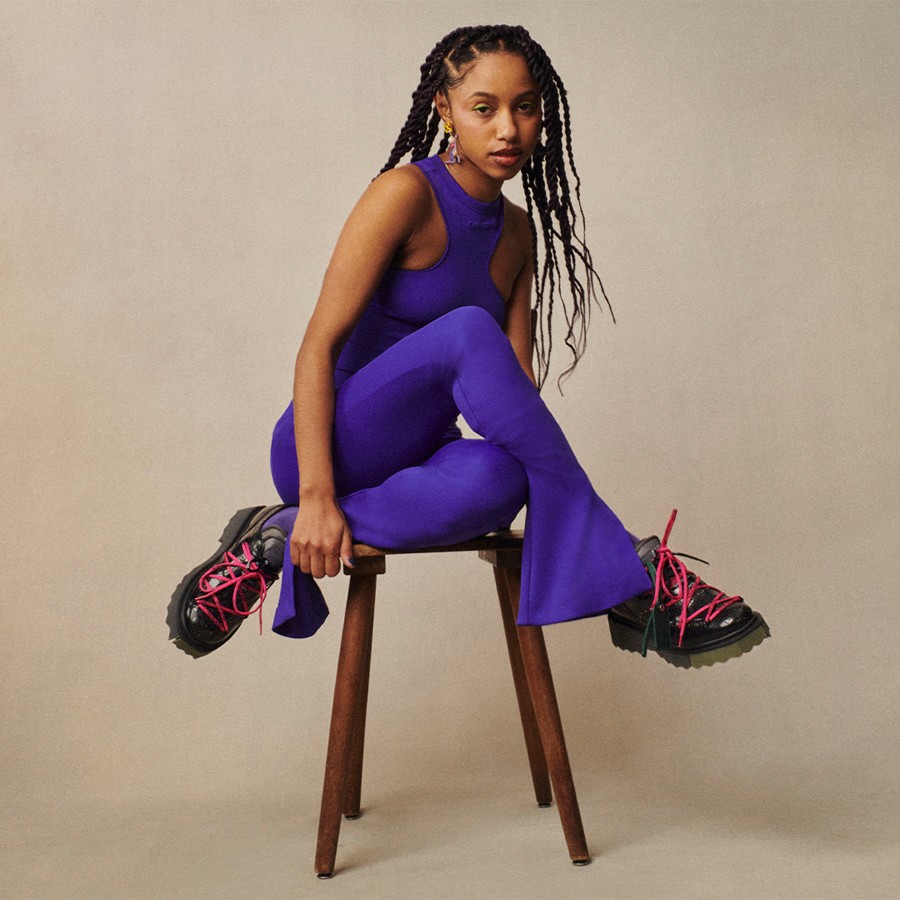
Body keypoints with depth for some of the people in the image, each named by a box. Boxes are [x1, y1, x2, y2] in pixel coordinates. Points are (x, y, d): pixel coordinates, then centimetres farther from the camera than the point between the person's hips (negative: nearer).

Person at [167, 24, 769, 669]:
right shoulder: (408, 193, -10)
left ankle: (278, 541, -17)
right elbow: (319, 346, -16)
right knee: (468, 329, -33)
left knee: (496, 478, -34)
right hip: (332, 447, -5)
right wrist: (316, 495, -25)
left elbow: (519, 386, 5)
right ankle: (626, 572, -26)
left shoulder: (520, 233, 9)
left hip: (417, 459, 5)